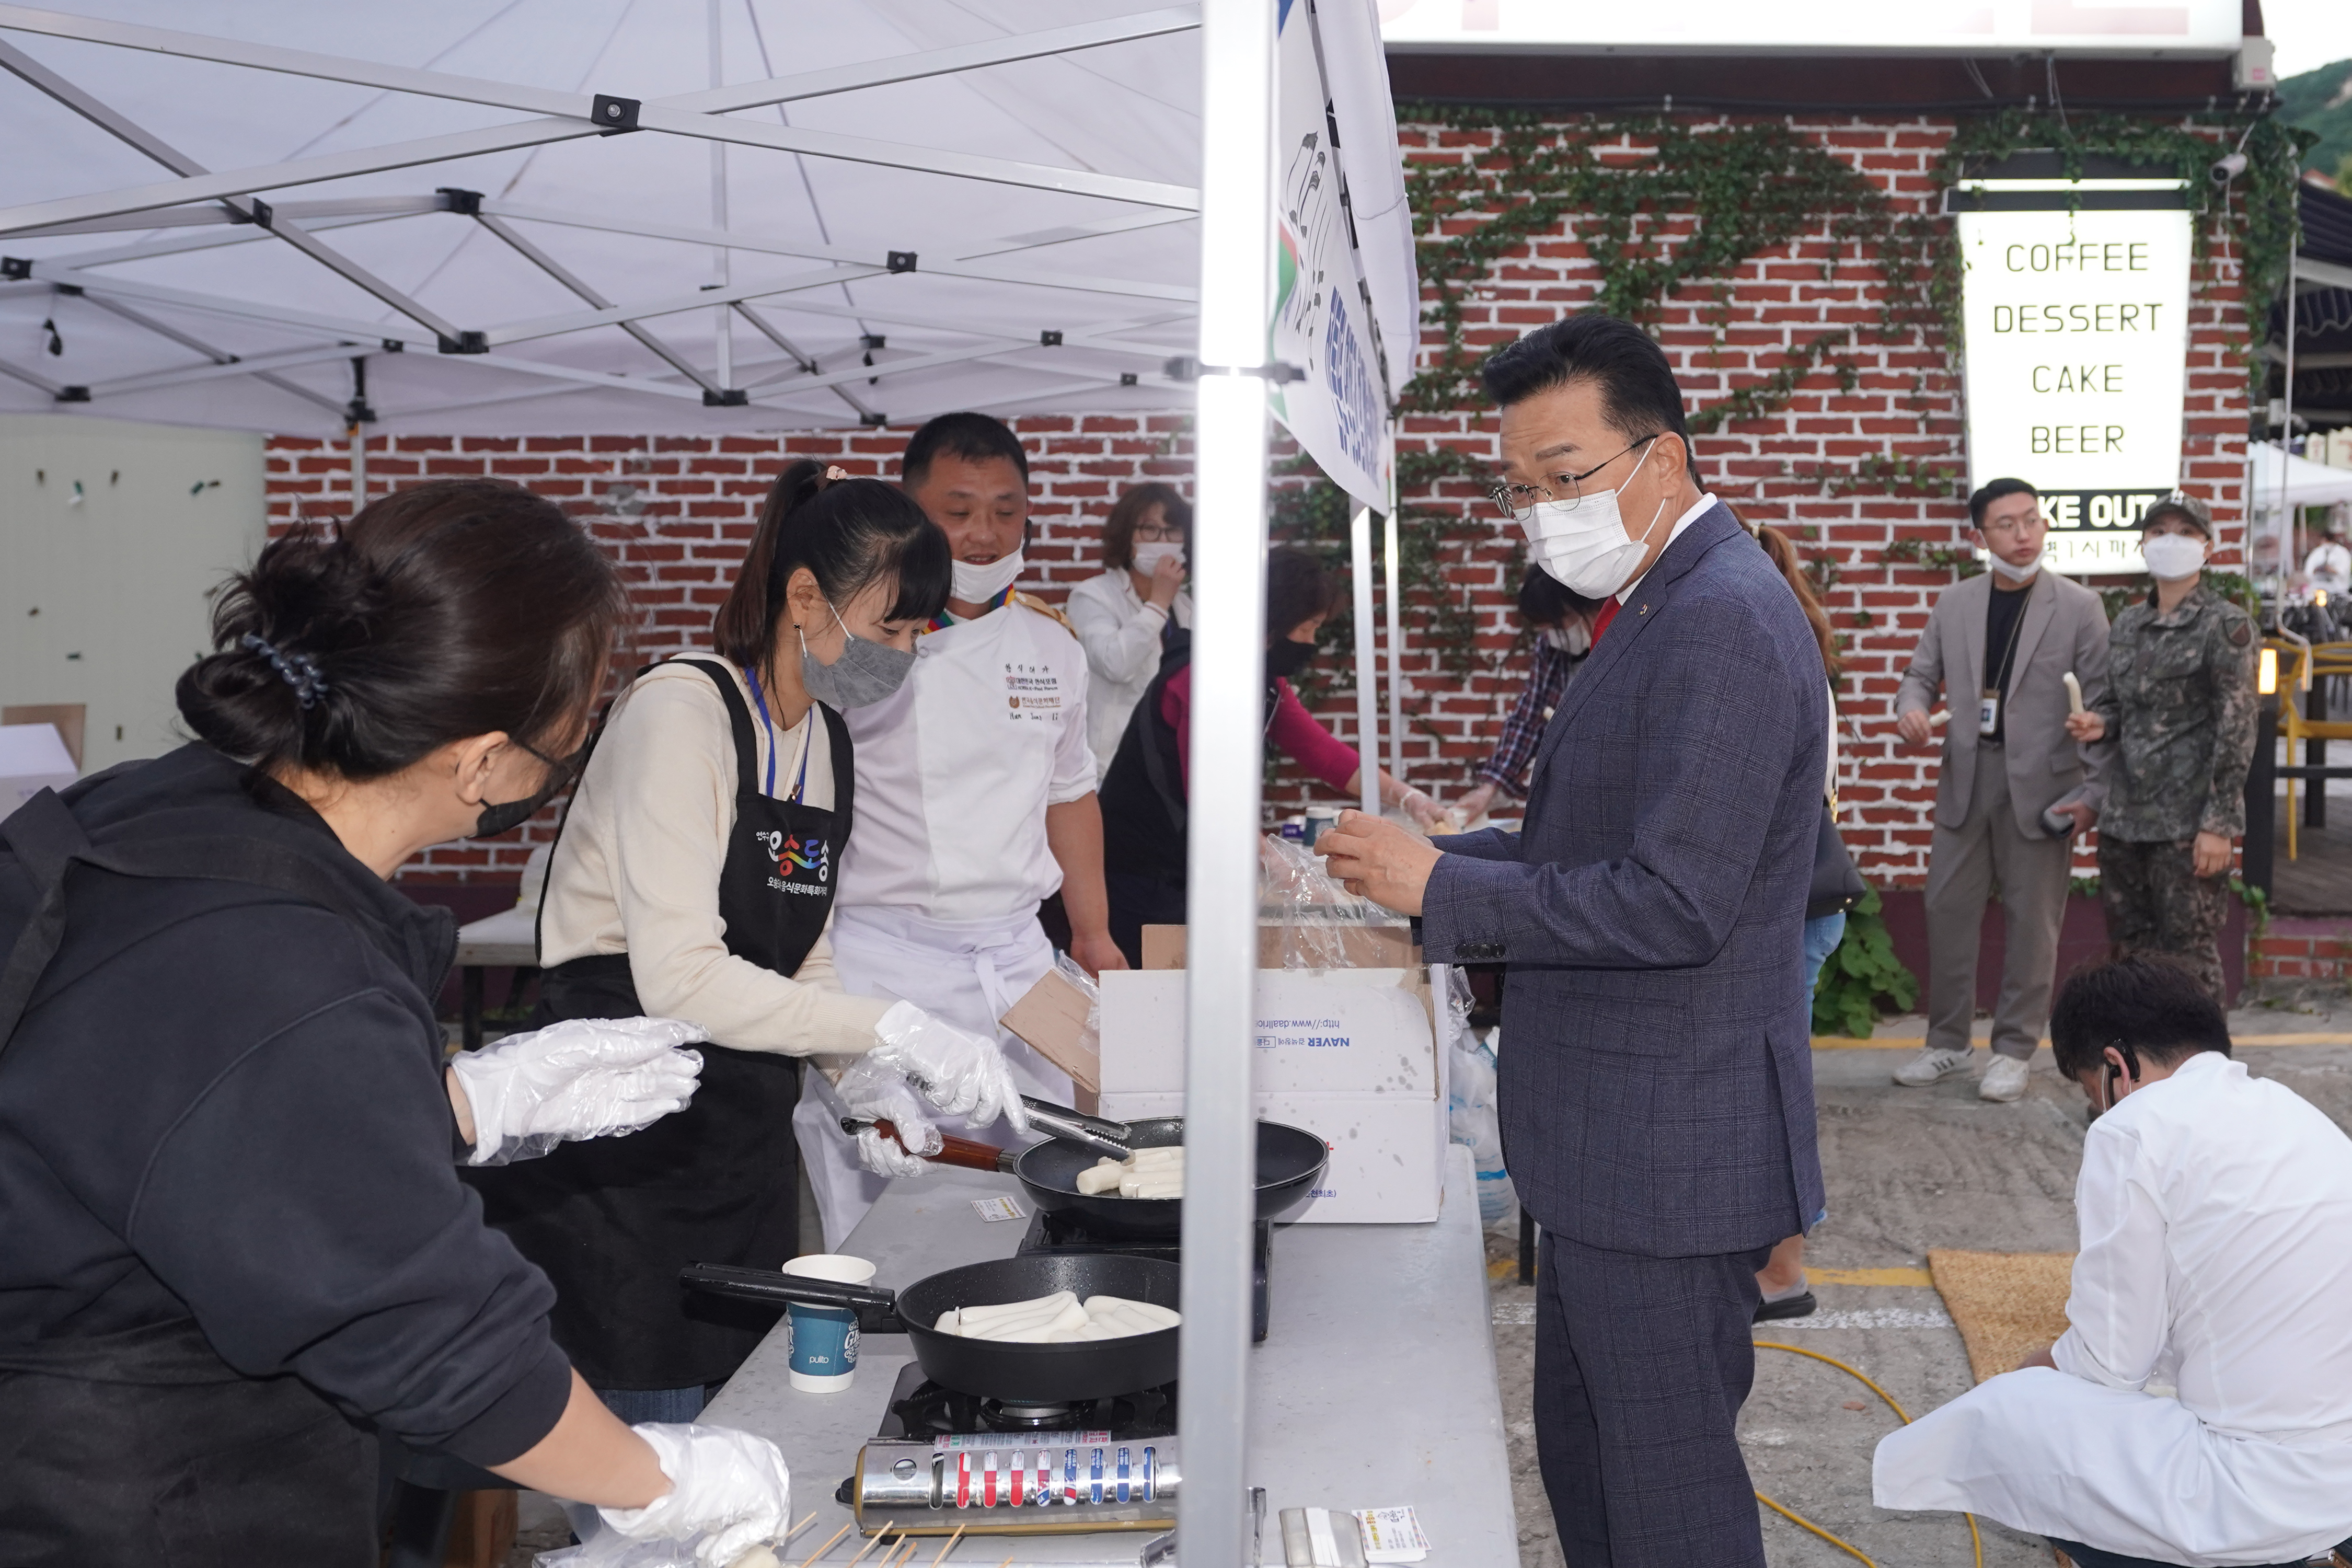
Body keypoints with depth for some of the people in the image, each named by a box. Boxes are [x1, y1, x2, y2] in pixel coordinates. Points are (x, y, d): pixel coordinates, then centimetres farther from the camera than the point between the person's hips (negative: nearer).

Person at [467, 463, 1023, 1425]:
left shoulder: (829, 739, 10)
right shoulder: (680, 711, -16)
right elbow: (682, 981, -25)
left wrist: (864, 1080, 2)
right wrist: (895, 1032, -27)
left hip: (742, 1156, 8)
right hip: (622, 1161, -8)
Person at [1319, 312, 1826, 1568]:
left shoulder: (1722, 619, -20)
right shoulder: (1661, 607, 13)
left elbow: (1674, 902, -25)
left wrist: (1444, 886, -19)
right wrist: (1434, 862, 5)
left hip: (1670, 1150, -10)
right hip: (1615, 1137, 10)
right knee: (1582, 1459, 21)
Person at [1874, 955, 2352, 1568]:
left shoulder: (2134, 1132, -11)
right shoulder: (2288, 1109, 12)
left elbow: (2110, 1361, -7)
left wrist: (2035, 1372, 15)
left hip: (2264, 1494, -8)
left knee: (2001, 1410, 6)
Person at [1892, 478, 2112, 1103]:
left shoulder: (2079, 607, -2)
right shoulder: (1953, 603, 8)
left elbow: (2102, 705, -3)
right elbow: (1922, 673, 13)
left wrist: (2094, 791, -10)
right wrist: (1912, 707, -12)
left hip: (2041, 783, -3)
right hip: (1965, 777, 3)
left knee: (2032, 917, 3)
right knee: (1949, 907, 5)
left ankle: (2014, 1048, 14)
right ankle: (1949, 1040, 18)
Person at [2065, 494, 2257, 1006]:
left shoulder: (2225, 625, -6)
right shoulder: (2127, 624, 13)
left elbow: (2237, 727, -10)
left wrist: (2220, 824, -16)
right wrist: (2101, 723, -3)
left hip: (2188, 822, -6)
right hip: (2124, 816, 7)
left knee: (2189, 954, -3)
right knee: (2132, 948, 11)